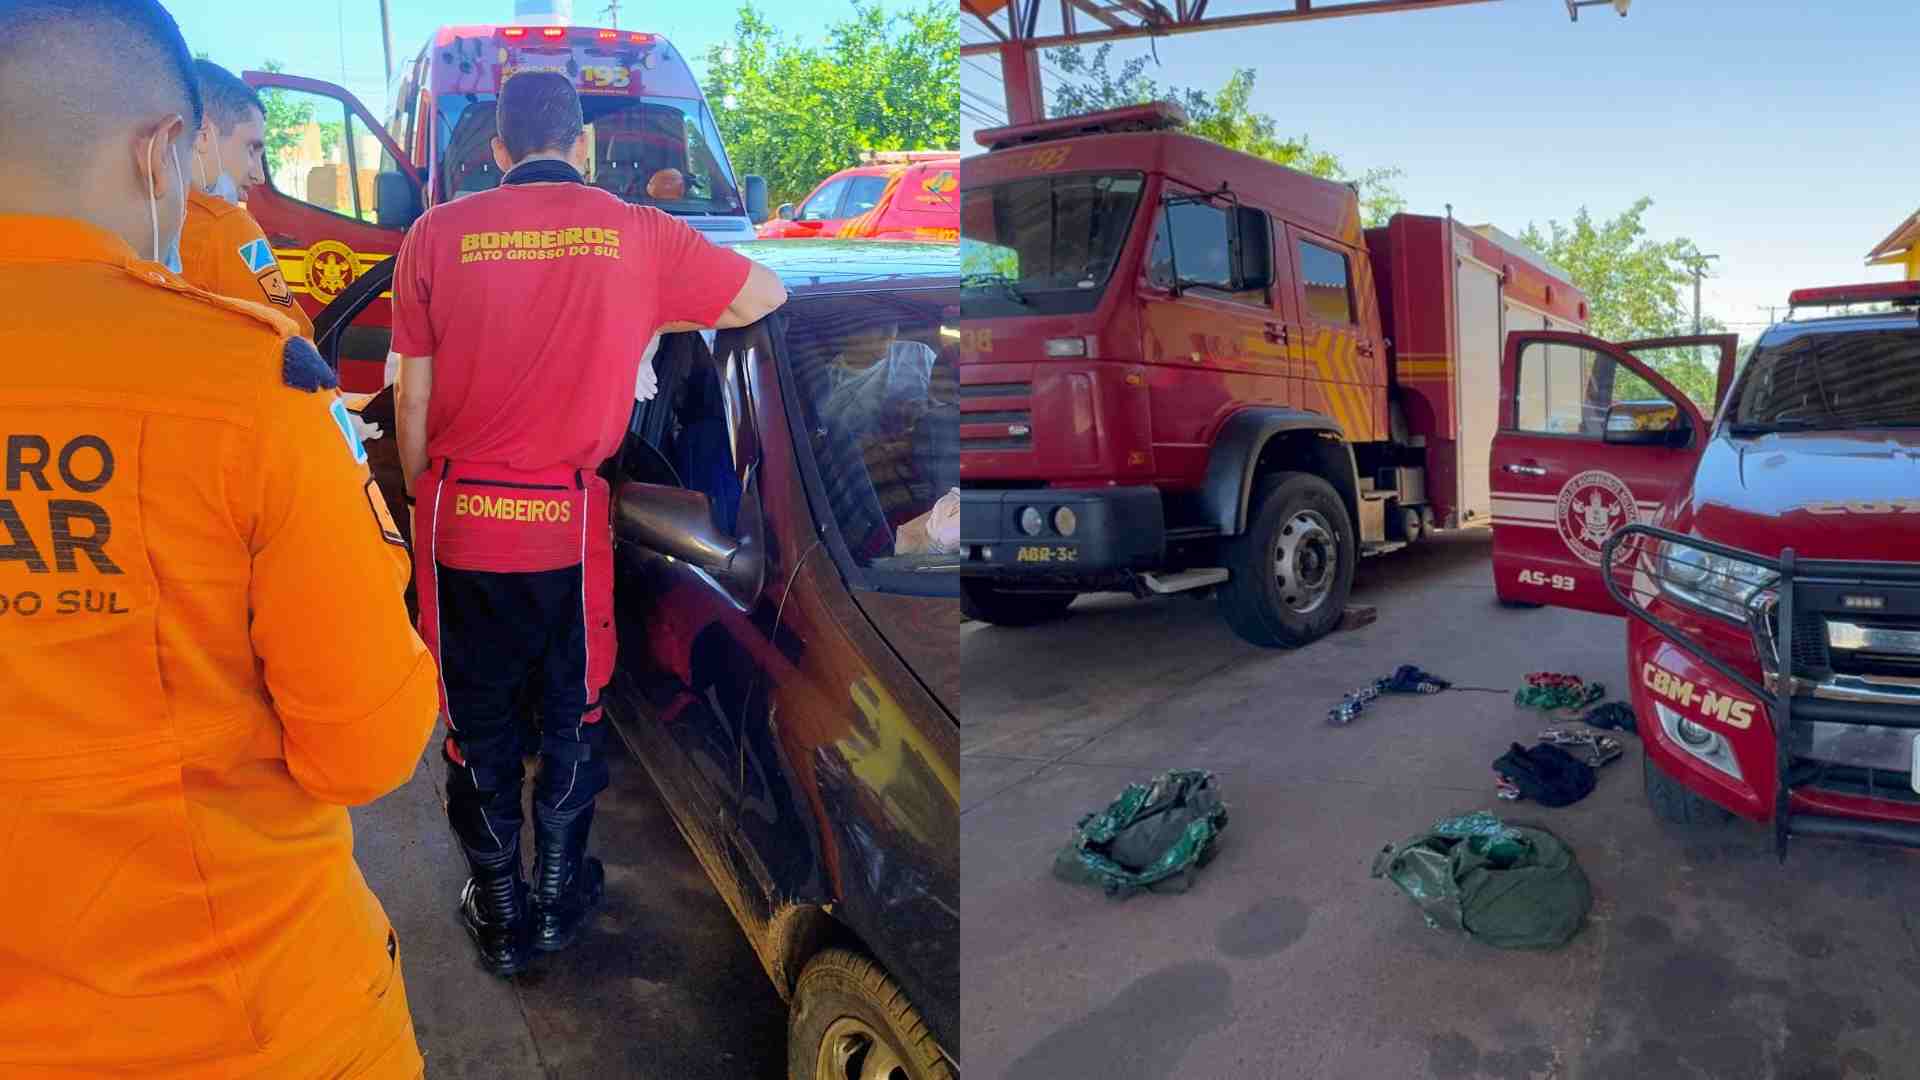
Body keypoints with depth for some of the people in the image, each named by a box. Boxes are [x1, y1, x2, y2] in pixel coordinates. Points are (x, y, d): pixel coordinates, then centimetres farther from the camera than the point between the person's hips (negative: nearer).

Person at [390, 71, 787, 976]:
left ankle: (499, 917, 31)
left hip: (462, 523, 1)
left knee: (480, 725, 16)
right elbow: (765, 297, 8)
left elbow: (413, 403, 0)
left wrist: (423, 505, 13)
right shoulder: (638, 234, -4)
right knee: (575, 715, 18)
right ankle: (558, 897, 34)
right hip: (574, 525, 0)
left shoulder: (437, 234, -2)